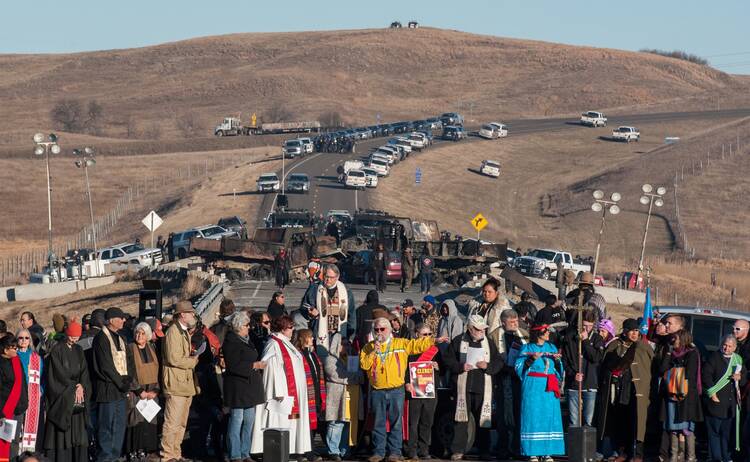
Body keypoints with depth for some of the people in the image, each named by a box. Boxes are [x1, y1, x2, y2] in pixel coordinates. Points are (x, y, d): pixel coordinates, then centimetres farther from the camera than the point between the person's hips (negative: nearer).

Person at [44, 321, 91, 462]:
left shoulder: (79, 350, 14)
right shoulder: (57, 350, -4)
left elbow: (84, 371, 8)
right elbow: (59, 373, -10)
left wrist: (81, 387, -10)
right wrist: (74, 387, -12)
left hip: (78, 393, 5)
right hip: (61, 395, -5)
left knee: (78, 432, 1)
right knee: (61, 432, -8)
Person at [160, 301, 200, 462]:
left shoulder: (185, 332, 19)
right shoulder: (173, 332, -13)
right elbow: (174, 359, -20)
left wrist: (193, 357, 8)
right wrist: (194, 360, -9)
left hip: (186, 385, 10)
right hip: (176, 385, -10)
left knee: (181, 424, 13)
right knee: (172, 423, -7)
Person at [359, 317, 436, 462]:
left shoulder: (401, 344, 4)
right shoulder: (368, 347, 7)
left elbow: (418, 345, -1)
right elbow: (364, 365, -3)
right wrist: (374, 352, -13)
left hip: (396, 391, -1)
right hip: (377, 392, 1)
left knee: (396, 423, 2)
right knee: (378, 423, 6)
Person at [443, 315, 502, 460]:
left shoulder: (488, 342, 12)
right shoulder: (458, 341, 5)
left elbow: (498, 362, 11)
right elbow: (447, 359, 4)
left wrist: (488, 366, -8)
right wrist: (460, 367, -11)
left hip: (483, 388, 2)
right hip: (463, 387, -2)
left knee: (483, 420, 3)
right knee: (461, 418, -5)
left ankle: (484, 452, 10)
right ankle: (458, 451, -1)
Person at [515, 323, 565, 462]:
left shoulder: (552, 348, 14)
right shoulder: (527, 349, 3)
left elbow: (558, 368, 14)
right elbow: (519, 368, -4)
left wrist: (557, 360, -5)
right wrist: (532, 360, -16)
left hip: (549, 388, 4)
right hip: (533, 387, -4)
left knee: (550, 417, -1)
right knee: (533, 417, -6)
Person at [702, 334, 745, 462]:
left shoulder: (738, 360, 14)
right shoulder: (714, 357, 0)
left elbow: (744, 381, 18)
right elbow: (706, 375, -8)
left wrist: (740, 378, -6)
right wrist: (712, 393, -15)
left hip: (731, 403, 4)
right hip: (716, 400, -4)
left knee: (728, 432, 8)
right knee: (714, 432, -1)